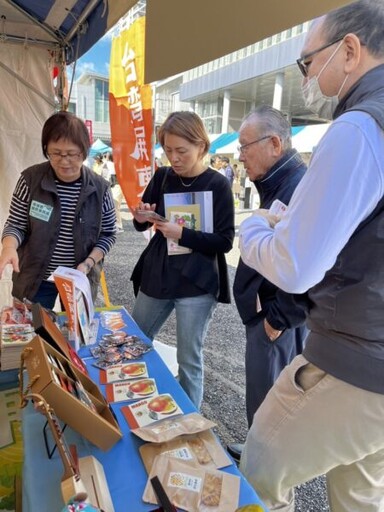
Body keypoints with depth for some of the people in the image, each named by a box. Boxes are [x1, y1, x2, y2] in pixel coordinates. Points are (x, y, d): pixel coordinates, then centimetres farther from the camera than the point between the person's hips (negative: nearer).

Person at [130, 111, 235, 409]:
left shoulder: (218, 184, -8)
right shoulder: (161, 178, 4)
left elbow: (225, 241, -11)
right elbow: (142, 226, 13)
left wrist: (182, 234, -23)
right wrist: (141, 218, -10)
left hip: (196, 285, -5)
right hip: (155, 278, 6)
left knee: (189, 360, 5)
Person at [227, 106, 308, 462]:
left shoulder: (298, 187, -23)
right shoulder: (278, 183, 11)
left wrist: (278, 319, -19)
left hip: (279, 323, -10)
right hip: (267, 313, 10)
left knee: (267, 403, 8)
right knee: (263, 396, 24)